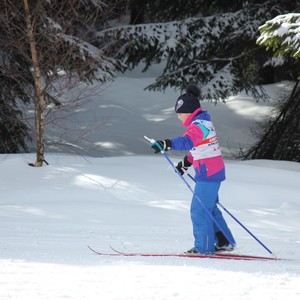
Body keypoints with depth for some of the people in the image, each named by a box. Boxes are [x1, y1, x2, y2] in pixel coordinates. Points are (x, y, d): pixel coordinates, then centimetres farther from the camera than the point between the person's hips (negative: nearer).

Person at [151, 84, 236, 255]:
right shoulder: (204, 122, 13)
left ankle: (204, 247, -3)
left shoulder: (199, 125, -19)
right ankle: (225, 242, 25)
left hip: (208, 174, -10)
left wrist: (167, 144, -51)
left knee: (199, 210, -6)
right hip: (215, 171, 10)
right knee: (210, 208, 19)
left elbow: (187, 141, -39)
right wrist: (186, 162, 29)